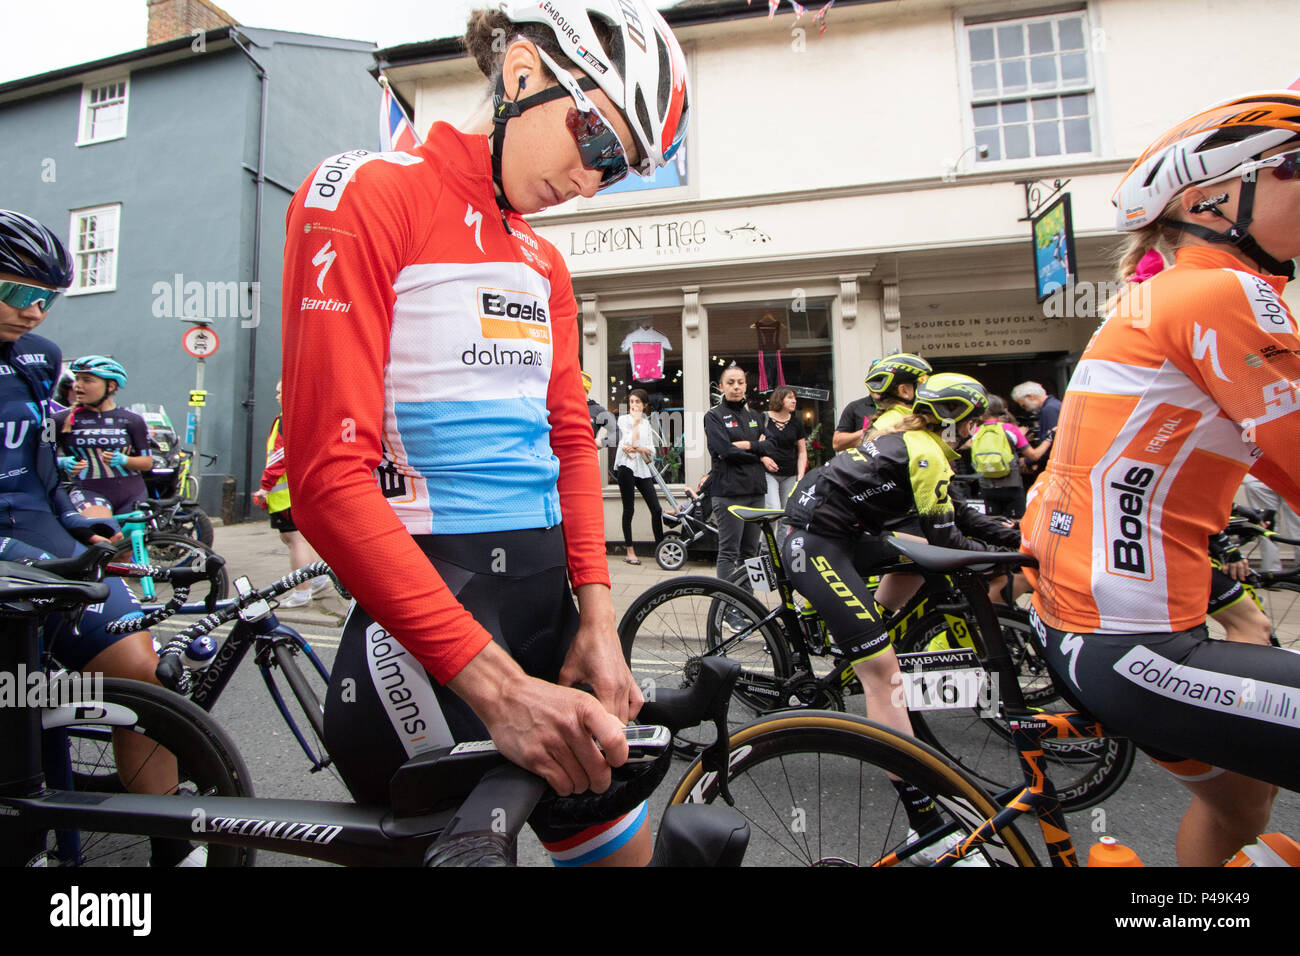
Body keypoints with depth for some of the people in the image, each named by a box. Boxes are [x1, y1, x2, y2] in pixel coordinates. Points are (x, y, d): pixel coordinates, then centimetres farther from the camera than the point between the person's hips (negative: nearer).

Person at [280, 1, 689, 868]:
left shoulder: (545, 263, 15)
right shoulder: (366, 193, -7)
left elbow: (571, 439, 10)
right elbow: (329, 476, -17)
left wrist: (598, 615, -2)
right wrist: (494, 684, -23)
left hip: (545, 592, 7)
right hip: (424, 609, -7)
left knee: (624, 844, 17)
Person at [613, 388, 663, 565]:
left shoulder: (647, 423, 16)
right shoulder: (623, 419, 3)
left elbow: (651, 451, 9)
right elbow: (631, 441, -12)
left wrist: (638, 448, -10)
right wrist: (636, 421, -8)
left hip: (642, 468, 4)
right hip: (627, 466, -4)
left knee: (656, 509, -2)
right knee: (628, 509, 0)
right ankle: (629, 550, 8)